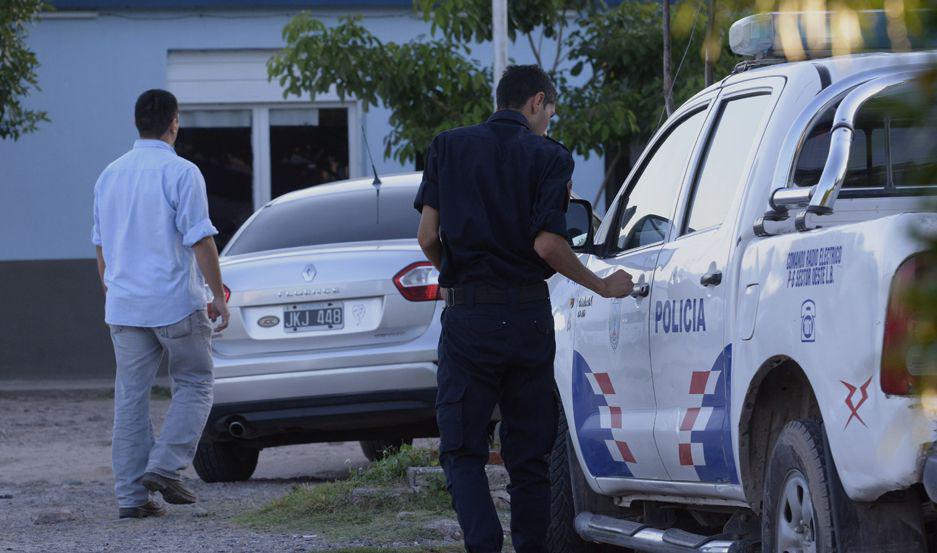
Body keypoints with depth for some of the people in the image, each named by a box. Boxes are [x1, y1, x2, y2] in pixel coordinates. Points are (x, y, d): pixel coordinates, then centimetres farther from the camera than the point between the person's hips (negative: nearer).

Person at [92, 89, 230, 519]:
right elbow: (200, 239, -13)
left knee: (130, 396, 5)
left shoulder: (110, 176, 10)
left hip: (123, 305, 5)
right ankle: (164, 467, -7)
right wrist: (218, 296, -6)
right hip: (176, 303, -5)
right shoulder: (180, 173, -10)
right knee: (194, 386, 9)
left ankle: (130, 495, 2)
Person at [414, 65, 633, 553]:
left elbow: (428, 235, 1)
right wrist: (601, 286, 4)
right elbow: (546, 243, -10)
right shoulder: (549, 157, 0)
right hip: (530, 318, 0)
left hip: (469, 314, 0)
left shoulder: (448, 147, 6)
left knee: (461, 449, 2)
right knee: (528, 454, 10)